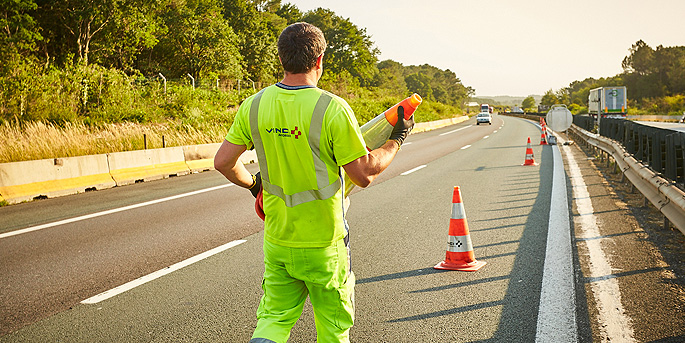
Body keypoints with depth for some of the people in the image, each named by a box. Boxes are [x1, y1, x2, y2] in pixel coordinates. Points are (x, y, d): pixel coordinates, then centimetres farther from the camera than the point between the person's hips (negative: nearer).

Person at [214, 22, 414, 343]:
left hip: (276, 241, 4)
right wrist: (397, 140, 1)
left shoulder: (254, 105, -5)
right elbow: (364, 174, -14)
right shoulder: (333, 109, -19)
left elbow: (223, 162, 1)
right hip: (323, 245, -3)